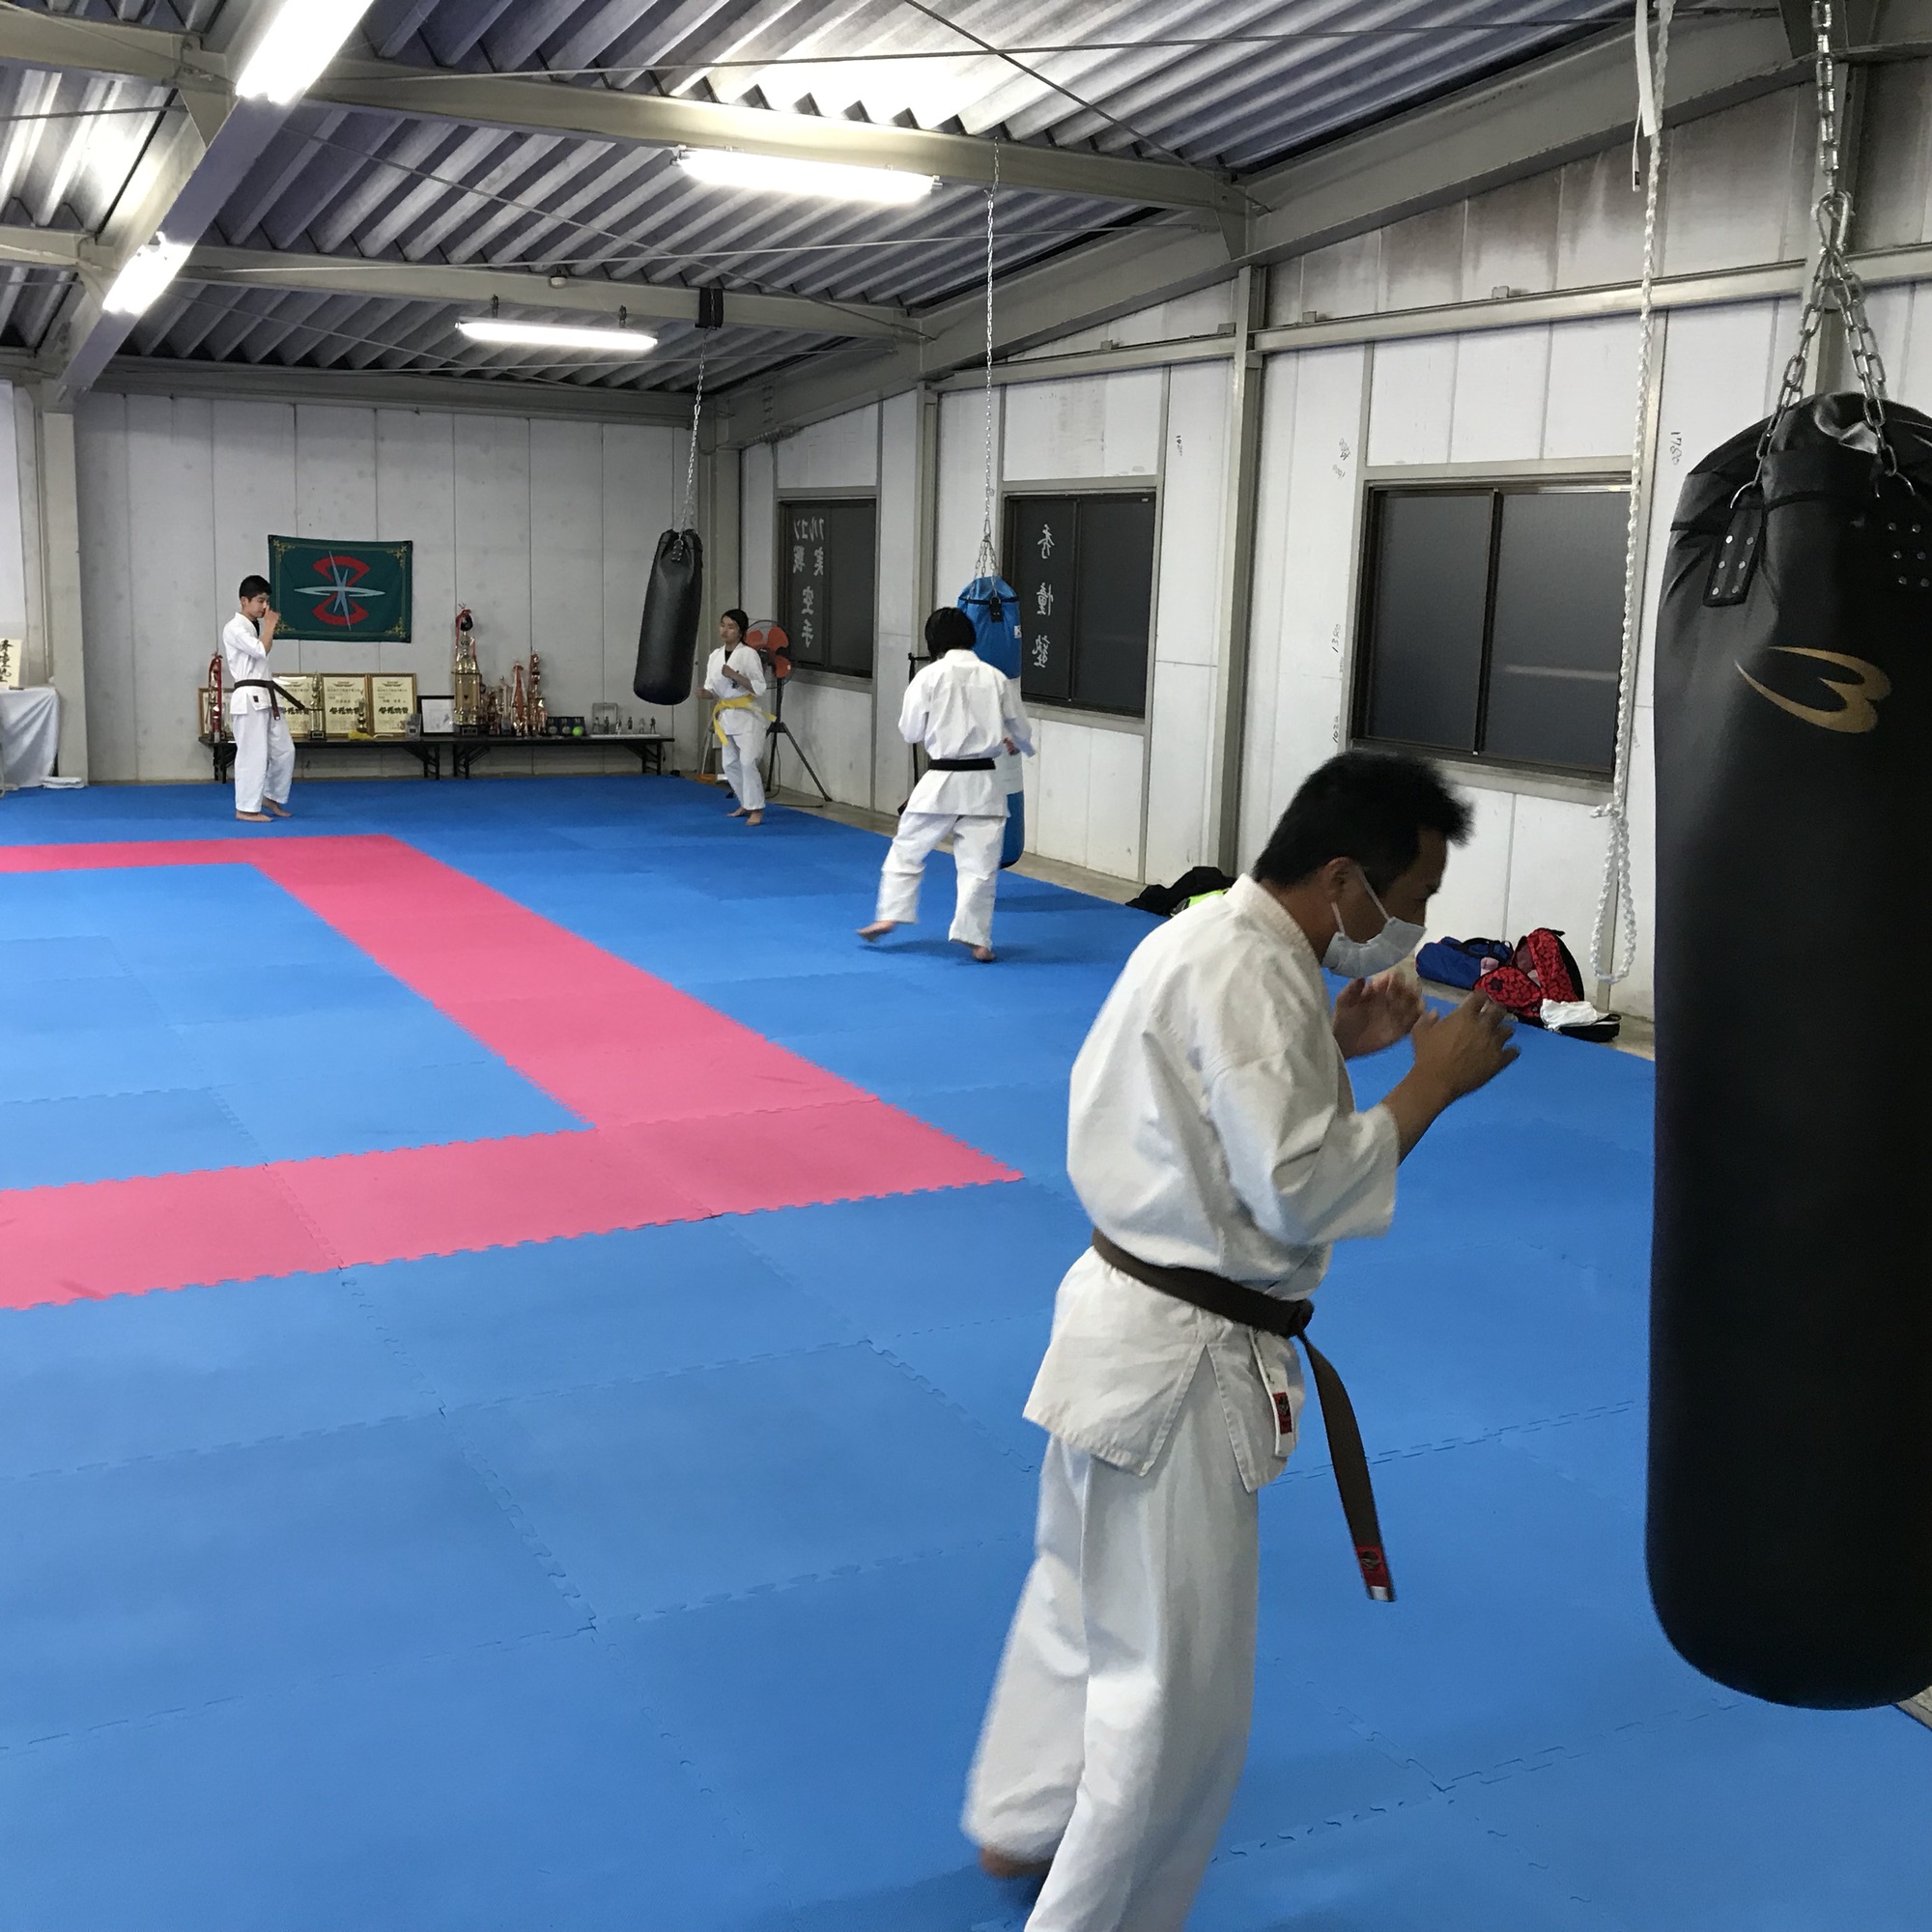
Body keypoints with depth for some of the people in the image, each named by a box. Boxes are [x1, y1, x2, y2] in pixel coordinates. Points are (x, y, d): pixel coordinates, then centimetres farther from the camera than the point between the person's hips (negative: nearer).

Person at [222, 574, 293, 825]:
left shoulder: (255, 626, 18)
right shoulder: (234, 628, -11)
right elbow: (261, 651, -21)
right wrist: (270, 625, -10)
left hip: (266, 696, 9)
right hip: (249, 699, -9)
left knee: (284, 751, 10)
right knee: (253, 754, -7)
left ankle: (271, 798, 25)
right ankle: (246, 808, 0)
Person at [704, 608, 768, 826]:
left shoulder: (748, 654, -12)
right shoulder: (715, 656, 6)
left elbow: (759, 688, -14)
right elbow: (713, 689, 12)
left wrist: (734, 675, -23)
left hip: (746, 715, -7)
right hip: (726, 716, 7)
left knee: (747, 762, -17)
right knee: (729, 764, 12)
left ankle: (756, 809, -8)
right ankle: (746, 804, 28)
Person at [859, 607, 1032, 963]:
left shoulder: (929, 676, -7)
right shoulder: (997, 678, 1)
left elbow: (909, 732, 0)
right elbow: (1022, 733, 12)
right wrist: (1014, 743, 36)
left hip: (941, 780, -2)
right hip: (983, 782, 2)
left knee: (907, 849, 16)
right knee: (980, 863, 6)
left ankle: (889, 915, 17)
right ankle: (977, 939, 7)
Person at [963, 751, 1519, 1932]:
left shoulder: (1210, 938, 8)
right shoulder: (1254, 980, -24)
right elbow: (1303, 1191, -26)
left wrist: (1339, 1042, 6)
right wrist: (1430, 1085, -17)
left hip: (1128, 1316, 11)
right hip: (1180, 1359, -11)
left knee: (1084, 1589, 28)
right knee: (1181, 1682, 4)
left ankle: (1023, 1822, 49)